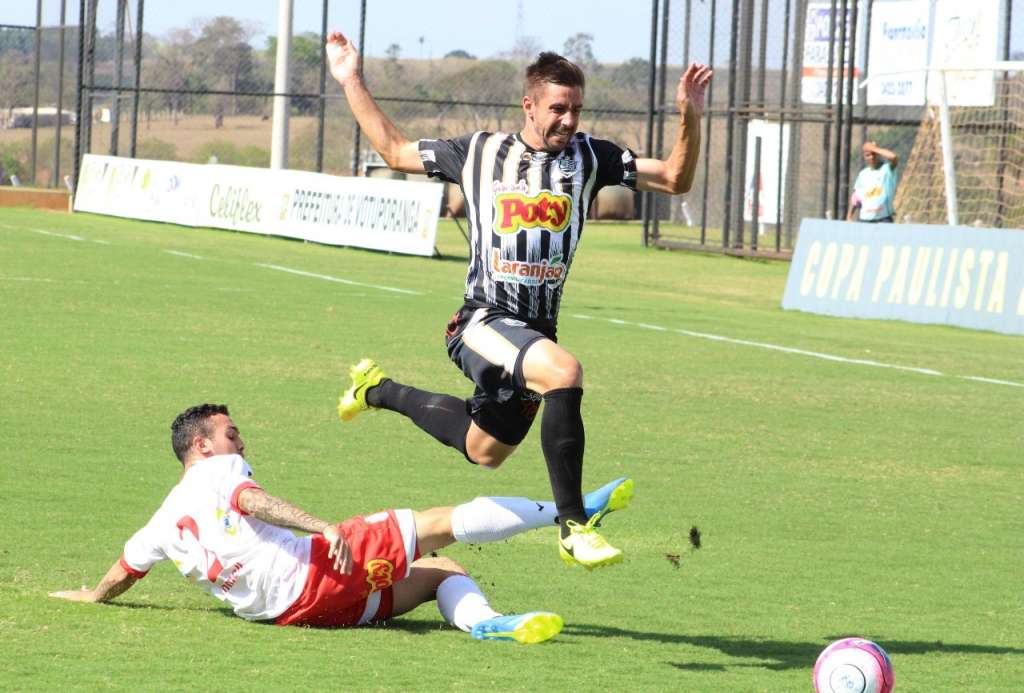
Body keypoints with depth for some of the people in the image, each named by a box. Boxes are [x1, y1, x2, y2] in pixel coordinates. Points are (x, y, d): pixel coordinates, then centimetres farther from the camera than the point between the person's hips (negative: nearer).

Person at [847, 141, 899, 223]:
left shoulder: (887, 169, -1)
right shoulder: (863, 174, 13)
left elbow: (893, 157, -24)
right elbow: (855, 198, 17)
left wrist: (874, 149, -12)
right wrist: (849, 217, 13)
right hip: (864, 219, 5)